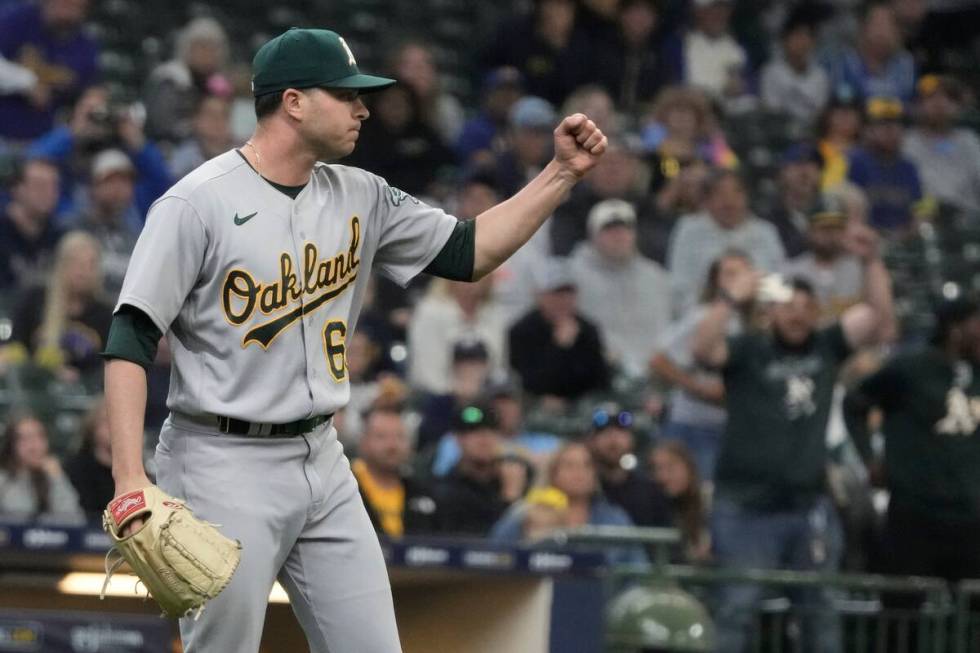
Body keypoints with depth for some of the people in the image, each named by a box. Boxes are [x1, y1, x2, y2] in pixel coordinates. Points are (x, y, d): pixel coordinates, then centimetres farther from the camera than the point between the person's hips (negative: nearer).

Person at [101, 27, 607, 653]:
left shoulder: (359, 197, 8)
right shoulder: (198, 203, -12)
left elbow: (469, 252, 11)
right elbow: (130, 342, -14)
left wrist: (563, 173, 1)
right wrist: (130, 482, -23)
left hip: (322, 462, 7)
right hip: (224, 465, -7)